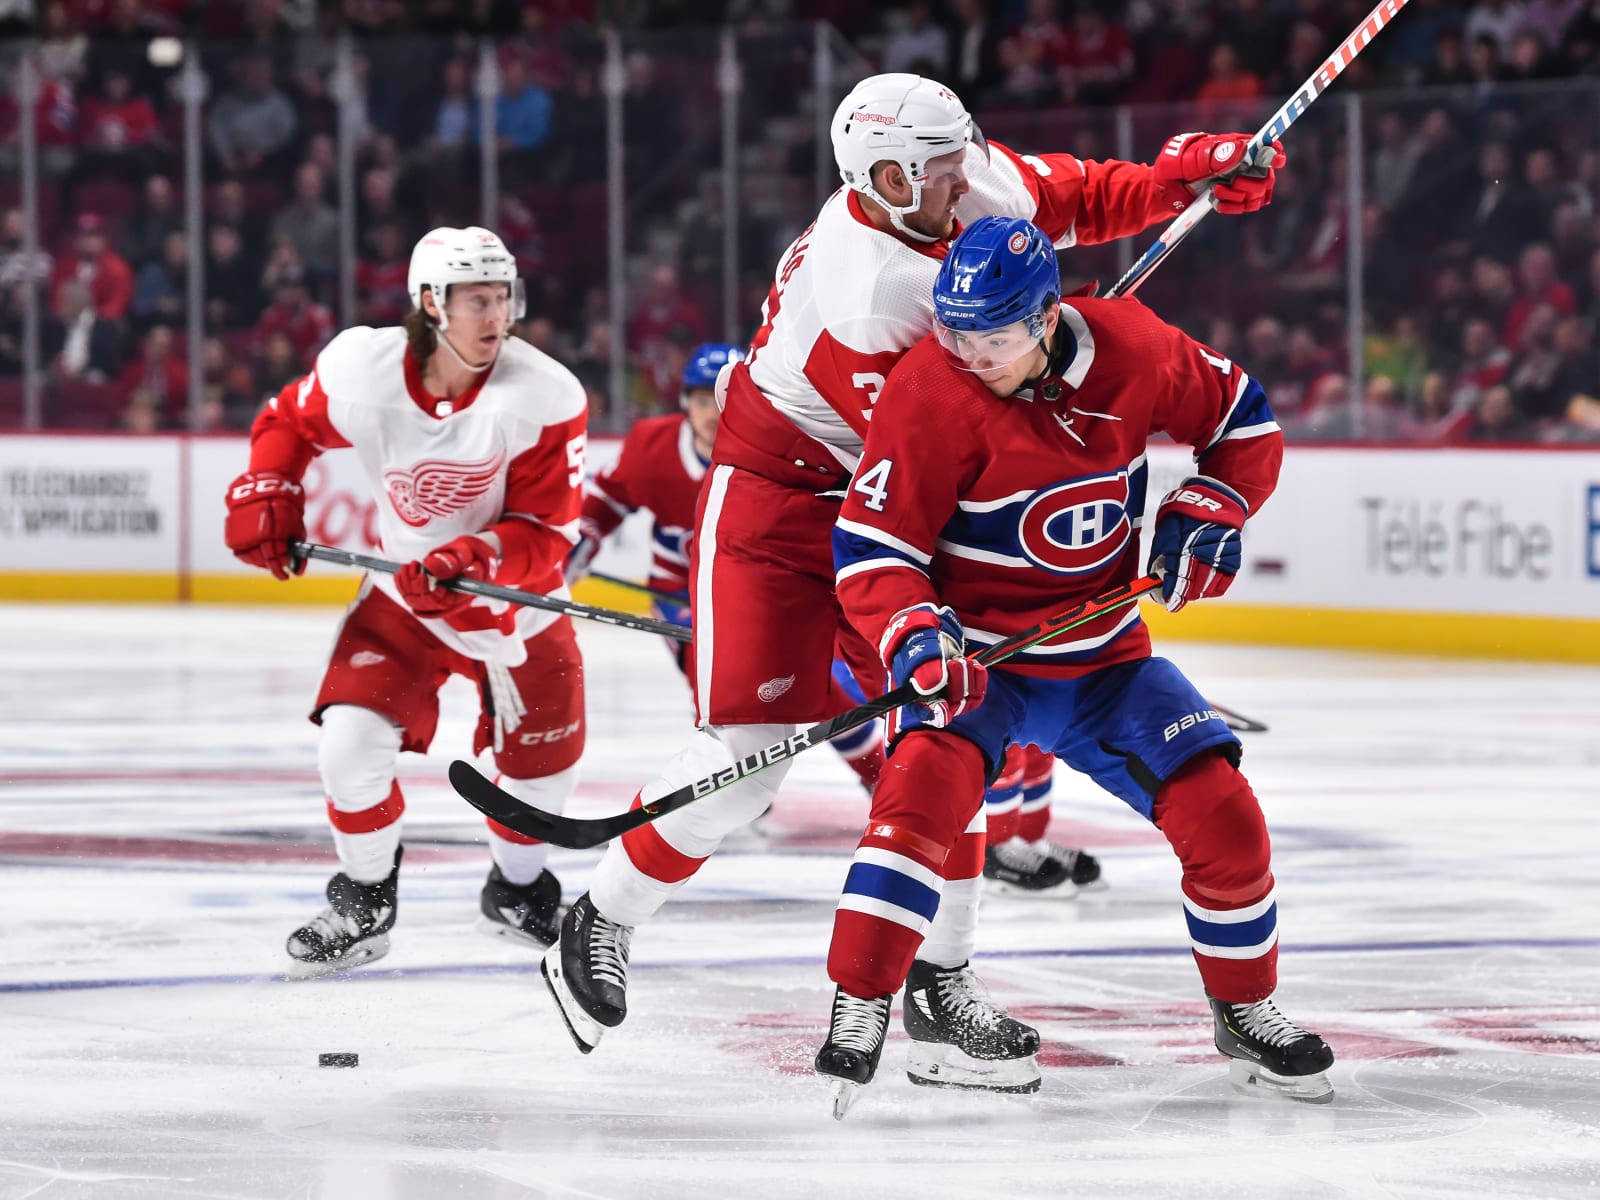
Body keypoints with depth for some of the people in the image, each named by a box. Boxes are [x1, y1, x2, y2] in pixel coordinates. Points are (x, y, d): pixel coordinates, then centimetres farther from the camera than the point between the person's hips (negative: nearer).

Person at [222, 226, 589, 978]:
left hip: (516, 600, 0)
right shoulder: (363, 371, -18)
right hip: (404, 593, 0)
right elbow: (289, 421, 5)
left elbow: (546, 534, -20)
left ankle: (516, 889, 36)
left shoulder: (543, 397, -23)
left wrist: (473, 561, -37)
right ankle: (364, 904, 10)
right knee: (350, 741, -15)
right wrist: (264, 495, -10)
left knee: (541, 761, 4)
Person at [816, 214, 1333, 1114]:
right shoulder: (930, 391, -20)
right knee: (927, 784, -30)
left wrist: (1208, 513, -6)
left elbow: (1242, 419, 8)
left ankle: (1247, 1012, 20)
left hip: (1103, 657, 4)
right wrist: (915, 636, -36)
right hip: (978, 655, -3)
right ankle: (858, 1015, -25)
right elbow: (872, 545, -19)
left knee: (1221, 811, -4)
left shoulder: (1131, 347, -10)